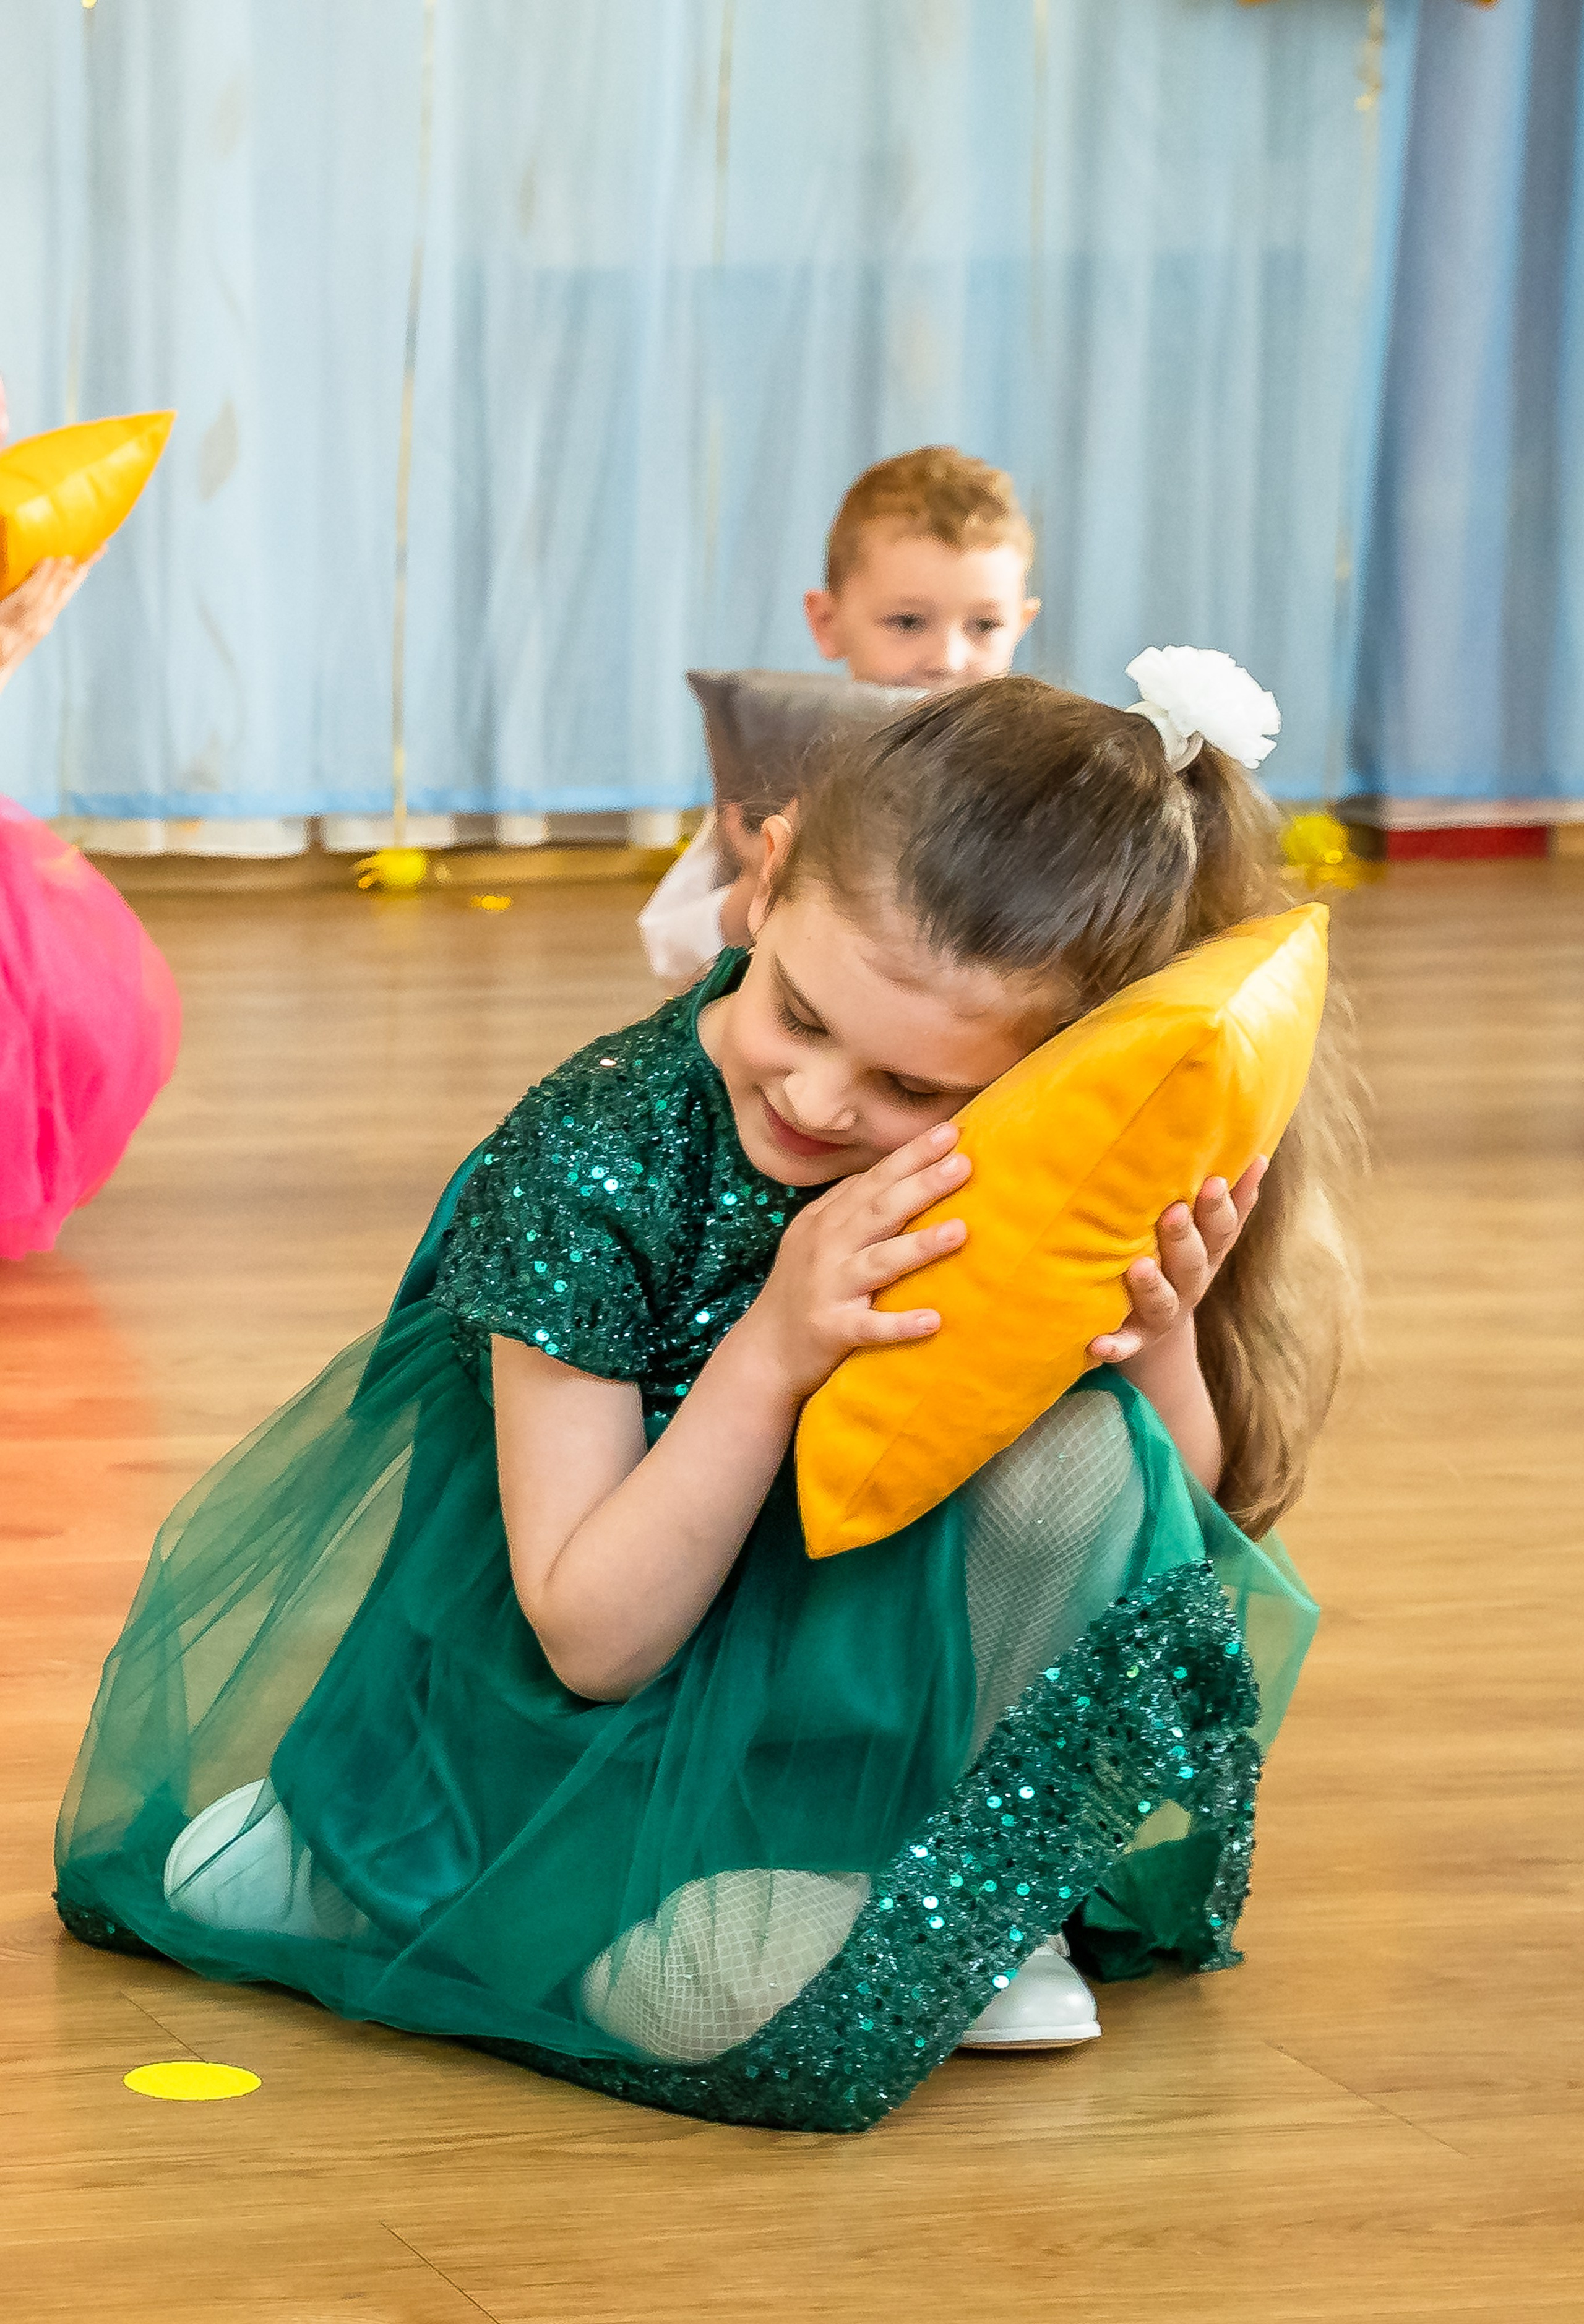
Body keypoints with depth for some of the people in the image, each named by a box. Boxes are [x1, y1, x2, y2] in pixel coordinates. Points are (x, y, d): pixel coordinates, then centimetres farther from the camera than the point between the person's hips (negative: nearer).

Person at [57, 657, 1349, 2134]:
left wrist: (1161, 1344, -26)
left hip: (907, 1688, 2)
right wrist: (772, 1353, -35)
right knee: (746, 1986, -35)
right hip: (645, 1725, -2)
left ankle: (960, 1891, -8)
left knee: (1082, 1444, -28)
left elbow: (1184, 1533, -3)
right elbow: (595, 1641, -21)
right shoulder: (589, 1163, -22)